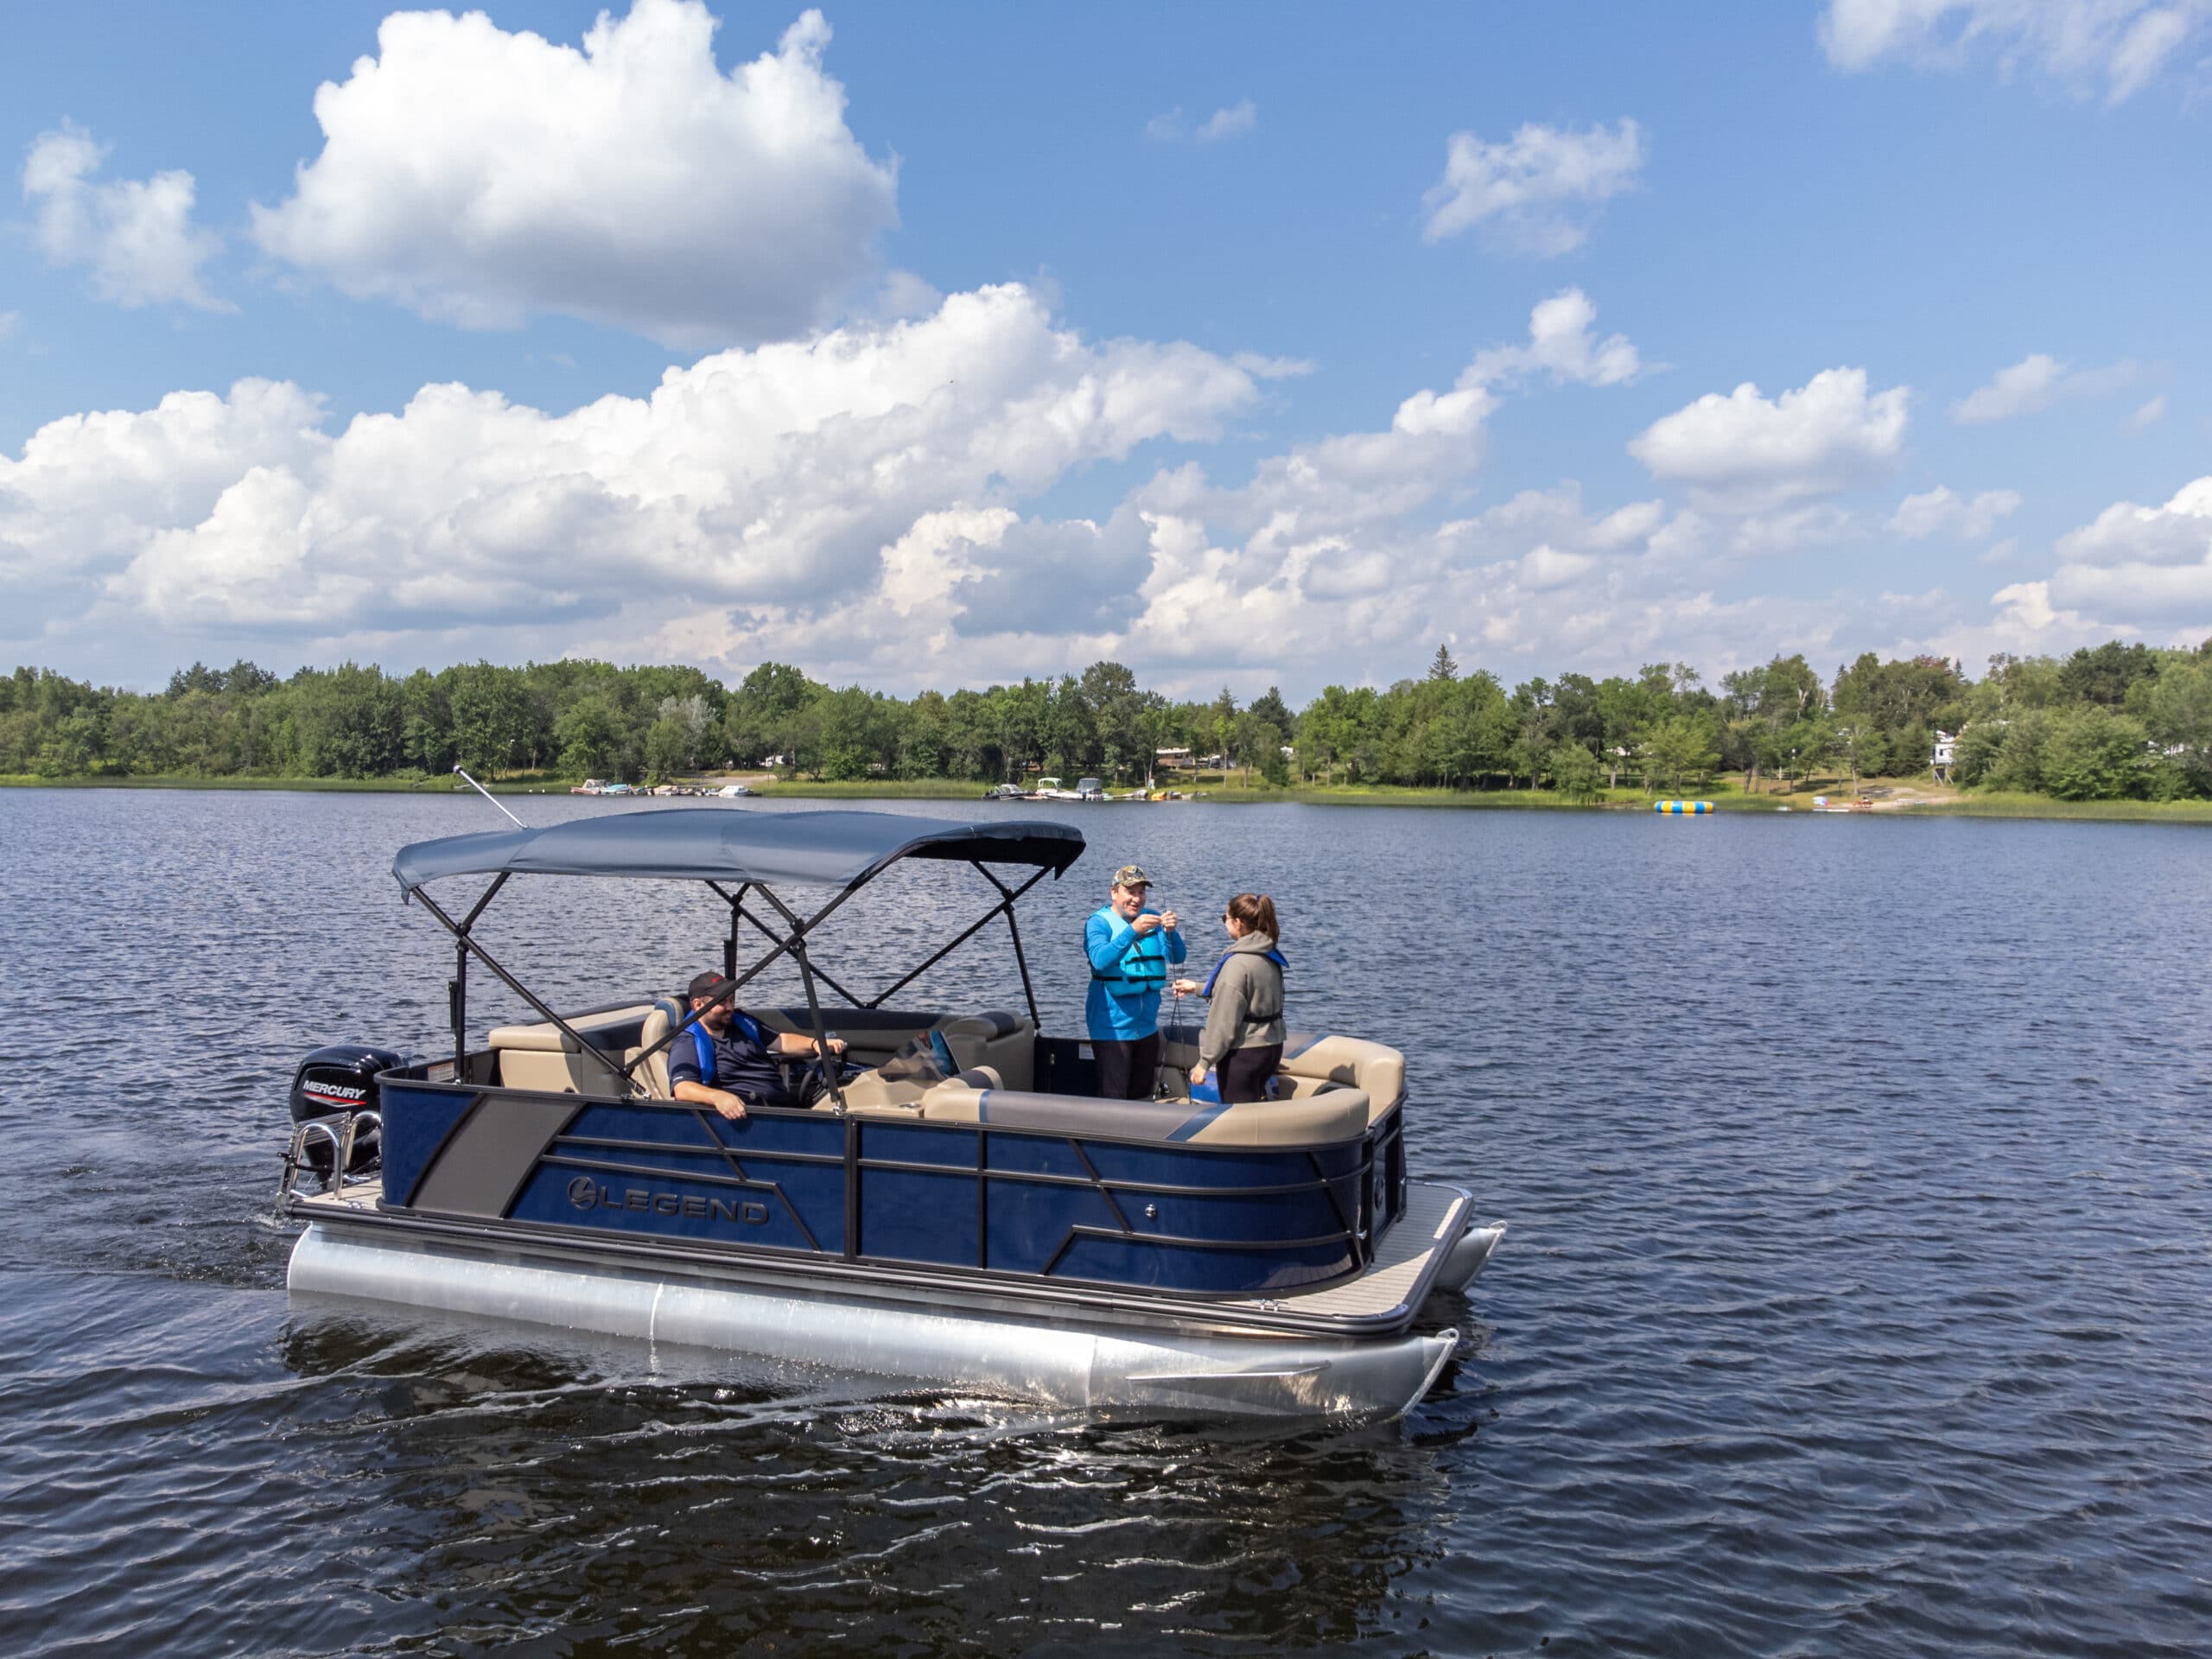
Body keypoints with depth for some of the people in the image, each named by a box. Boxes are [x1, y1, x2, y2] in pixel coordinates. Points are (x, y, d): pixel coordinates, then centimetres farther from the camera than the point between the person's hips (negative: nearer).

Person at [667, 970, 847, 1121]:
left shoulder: (742, 1023, 25)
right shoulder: (688, 1045, 2)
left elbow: (782, 1041, 30)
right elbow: (682, 1088, -14)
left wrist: (815, 1044, 8)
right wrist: (717, 1096, -35)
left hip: (785, 1103, 6)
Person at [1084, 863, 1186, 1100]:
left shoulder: (1153, 919, 7)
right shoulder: (1099, 922, -8)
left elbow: (1178, 956, -4)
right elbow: (1100, 960, -26)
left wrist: (1170, 932, -24)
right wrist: (1133, 931, -36)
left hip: (1147, 1026, 5)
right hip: (1112, 1028, -5)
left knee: (1141, 1098, 15)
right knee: (1113, 1101, -7)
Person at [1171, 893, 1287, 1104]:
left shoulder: (1238, 963, -20)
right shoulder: (1270, 956, 6)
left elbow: (1224, 1021, -20)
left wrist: (1205, 1061, -12)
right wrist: (1197, 988, 27)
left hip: (1243, 1054, -9)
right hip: (1272, 1048, 9)